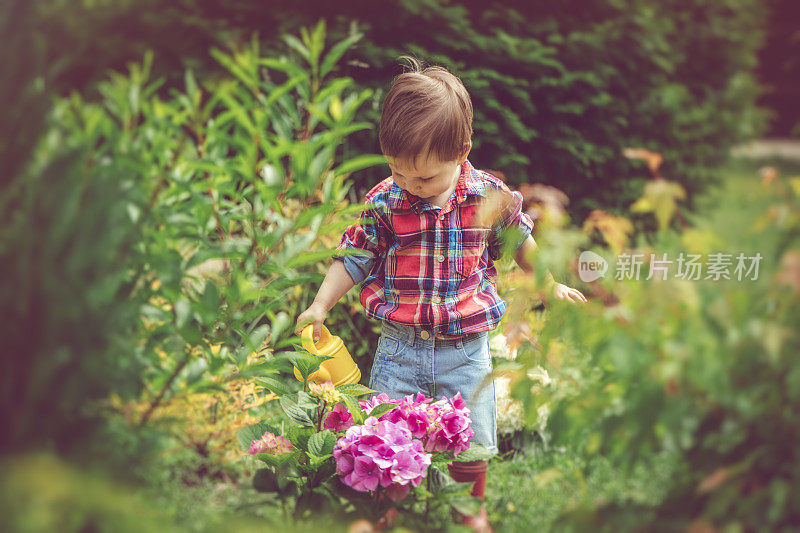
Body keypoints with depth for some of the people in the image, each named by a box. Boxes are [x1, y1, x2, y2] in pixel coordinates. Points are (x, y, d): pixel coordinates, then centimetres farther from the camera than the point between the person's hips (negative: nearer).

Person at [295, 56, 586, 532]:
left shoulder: (491, 198, -7)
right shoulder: (383, 203, -8)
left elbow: (520, 241, 10)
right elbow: (353, 259, 0)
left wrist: (550, 286, 20)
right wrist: (320, 306, -9)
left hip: (466, 348, 0)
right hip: (400, 346, 0)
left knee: (472, 444, 8)